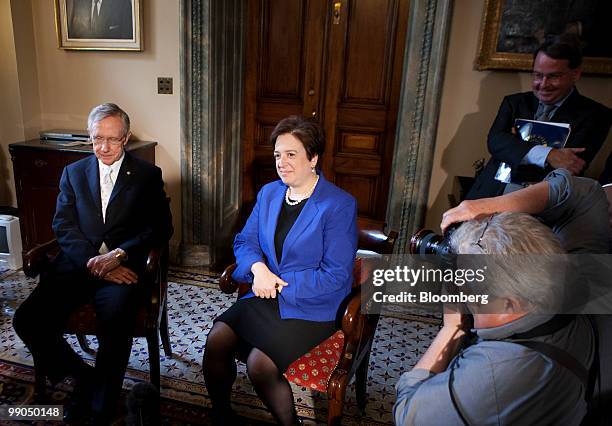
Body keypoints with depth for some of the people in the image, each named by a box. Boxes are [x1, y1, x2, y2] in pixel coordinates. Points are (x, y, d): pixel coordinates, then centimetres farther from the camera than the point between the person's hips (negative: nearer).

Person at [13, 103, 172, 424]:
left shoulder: (148, 175, 7)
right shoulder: (73, 173, 16)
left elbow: (160, 228, -1)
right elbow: (63, 225, 6)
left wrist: (118, 254, -15)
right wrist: (93, 260, -12)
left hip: (123, 265, -3)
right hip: (78, 263, 4)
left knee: (114, 323, -30)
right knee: (27, 320, -18)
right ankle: (84, 377, 6)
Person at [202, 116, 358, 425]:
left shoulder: (340, 205, -12)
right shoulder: (268, 193, 9)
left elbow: (336, 276, -15)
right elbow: (245, 240, 11)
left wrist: (278, 284, -15)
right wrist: (258, 268, -12)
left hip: (311, 307, -5)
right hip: (266, 296, 6)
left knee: (259, 363, -23)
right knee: (216, 339, -17)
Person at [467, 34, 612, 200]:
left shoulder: (594, 114, 6)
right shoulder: (514, 102, 15)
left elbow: (573, 164, -7)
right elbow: (494, 141, -2)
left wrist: (515, 141, 0)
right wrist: (546, 155, -17)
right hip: (492, 191, 3)